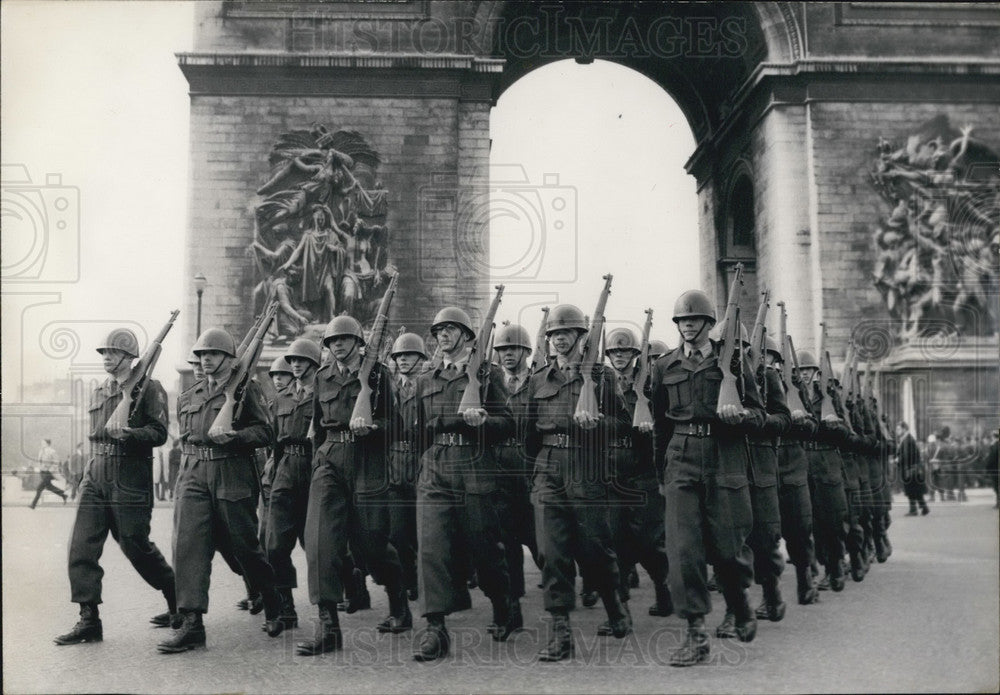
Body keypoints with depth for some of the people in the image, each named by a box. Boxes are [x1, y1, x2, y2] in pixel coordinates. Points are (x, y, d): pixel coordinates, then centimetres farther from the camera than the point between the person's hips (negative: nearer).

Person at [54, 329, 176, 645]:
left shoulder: (148, 388, -6)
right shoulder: (98, 393, 15)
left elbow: (158, 432, -14)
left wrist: (127, 434, -29)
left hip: (130, 482, -6)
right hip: (95, 478, 7)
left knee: (136, 547, 1)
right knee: (81, 546, -3)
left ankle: (179, 601, 22)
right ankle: (89, 621, 3)